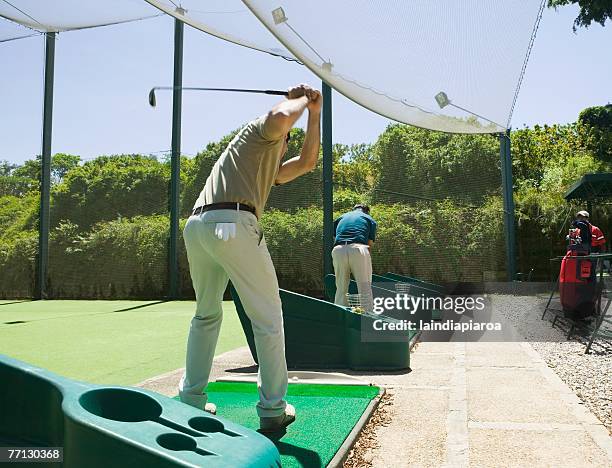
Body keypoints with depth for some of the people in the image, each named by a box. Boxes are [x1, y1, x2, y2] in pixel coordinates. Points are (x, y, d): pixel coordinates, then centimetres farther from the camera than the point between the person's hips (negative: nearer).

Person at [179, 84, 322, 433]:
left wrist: (315, 112, 41)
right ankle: (273, 409, 6)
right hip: (233, 224, -9)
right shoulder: (263, 131, 16)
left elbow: (308, 162, 41)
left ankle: (191, 400, 22)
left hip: (196, 227, 9)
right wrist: (301, 99, 13)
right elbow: (280, 118, -9)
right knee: (267, 318, 1)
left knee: (207, 315, 21)